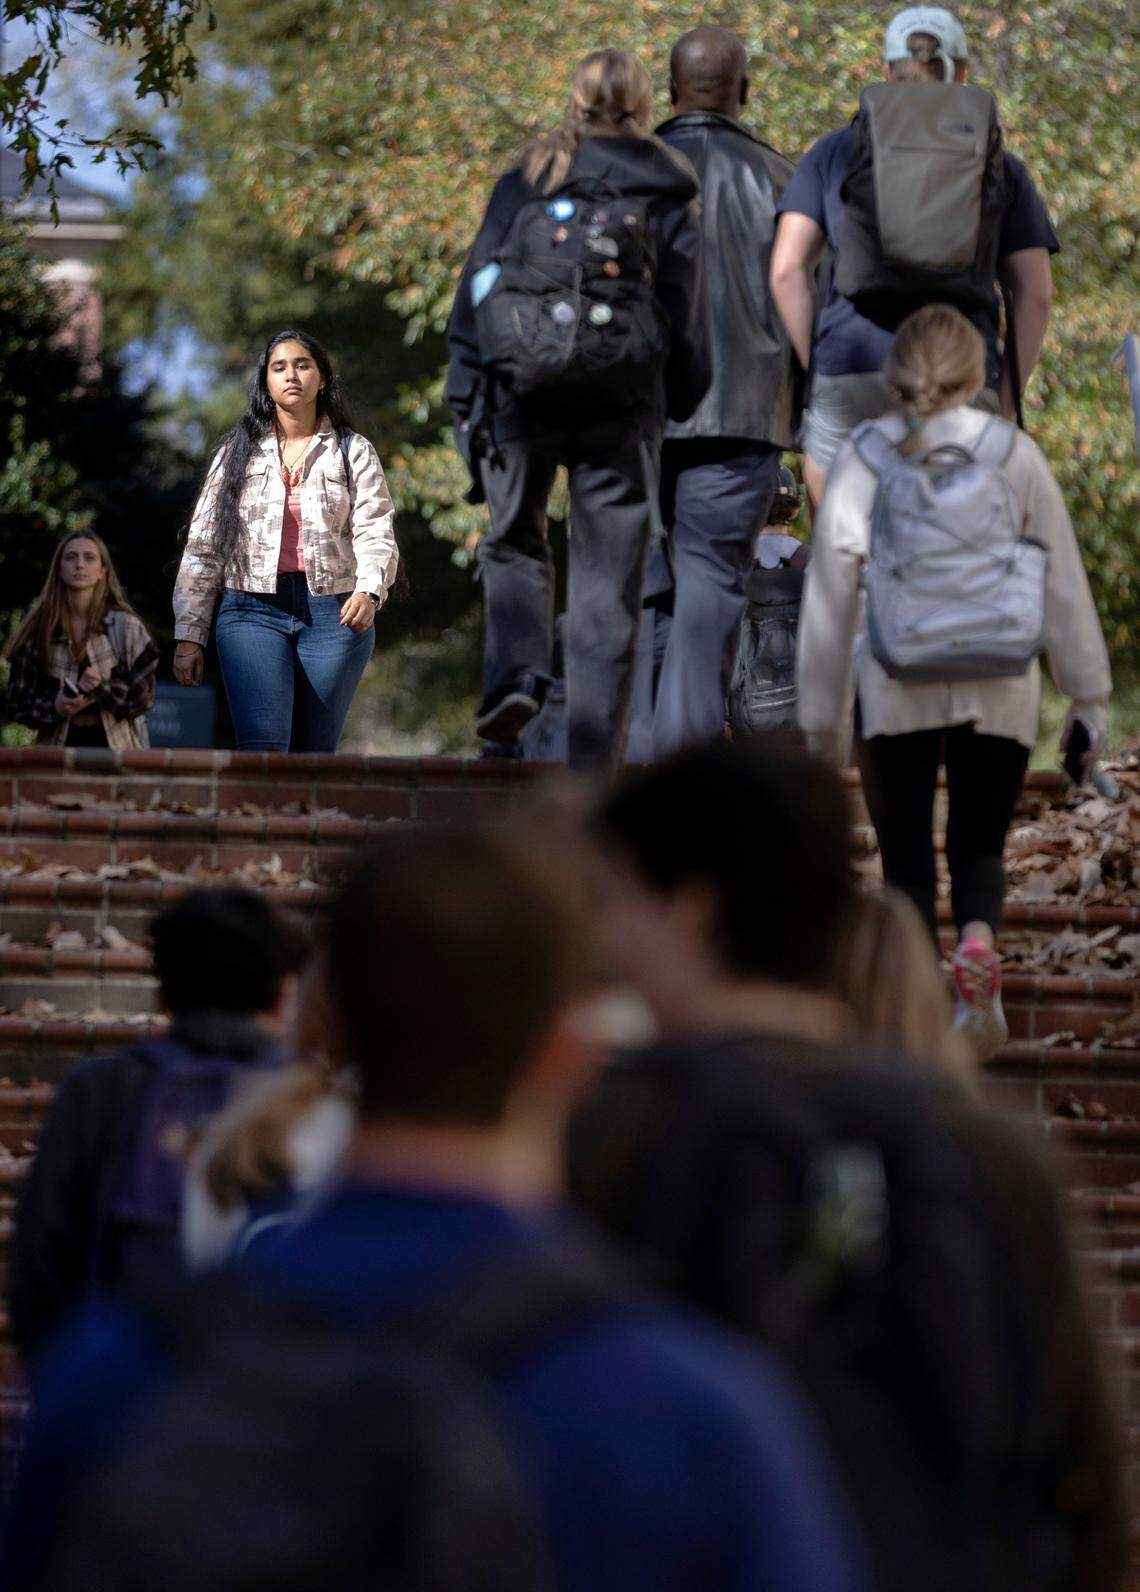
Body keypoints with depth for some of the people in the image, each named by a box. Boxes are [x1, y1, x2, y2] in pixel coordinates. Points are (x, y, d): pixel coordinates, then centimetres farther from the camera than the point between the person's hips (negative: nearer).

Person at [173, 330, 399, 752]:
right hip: (254, 611, 0)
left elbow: (375, 533, -1)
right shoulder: (238, 453, 13)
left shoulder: (354, 452, 10)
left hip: (334, 617, 0)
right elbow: (203, 547, 12)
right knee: (262, 748, -20)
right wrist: (189, 635, 5)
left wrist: (369, 591, -22)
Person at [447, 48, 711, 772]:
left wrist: (466, 401, 5)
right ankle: (595, 762, 0)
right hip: (623, 396, 0)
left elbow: (479, 286, 5)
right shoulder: (670, 194, 10)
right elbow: (687, 314, 6)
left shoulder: (528, 179, 11)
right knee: (609, 576, 3)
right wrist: (679, 407, 14)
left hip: (522, 385, 0)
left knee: (515, 543, 22)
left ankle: (516, 672, -5)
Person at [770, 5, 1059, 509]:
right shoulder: (998, 166, 10)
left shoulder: (833, 152, 10)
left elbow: (787, 270, 2)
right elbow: (1034, 293, 4)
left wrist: (813, 366, 8)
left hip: (849, 374, 0)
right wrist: (1006, 398, 9)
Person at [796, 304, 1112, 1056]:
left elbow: (830, 591, 1)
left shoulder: (862, 459, 0)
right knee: (979, 845, 13)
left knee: (906, 853, 10)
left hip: (895, 690, -1)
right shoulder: (1014, 453, 1)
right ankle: (979, 939, -19)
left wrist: (822, 714, 9)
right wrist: (1089, 697, 11)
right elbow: (1063, 583, 3)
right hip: (998, 687, 1)